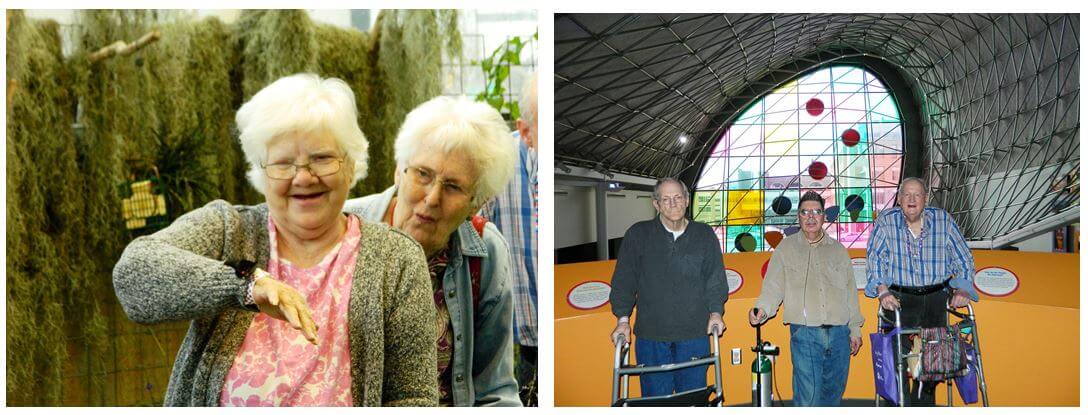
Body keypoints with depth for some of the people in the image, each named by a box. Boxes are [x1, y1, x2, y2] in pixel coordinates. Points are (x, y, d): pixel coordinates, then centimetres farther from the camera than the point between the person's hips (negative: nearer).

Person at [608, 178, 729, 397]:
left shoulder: (705, 235, 8)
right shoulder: (638, 235, 4)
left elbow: (716, 277, 9)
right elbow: (624, 279, 4)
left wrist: (716, 312, -4)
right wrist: (623, 319, -4)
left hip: (695, 334, 1)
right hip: (651, 336, -1)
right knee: (655, 398, 3)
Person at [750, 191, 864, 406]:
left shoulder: (838, 249, 16)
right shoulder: (786, 248, 7)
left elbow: (850, 291, 18)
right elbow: (773, 285, -1)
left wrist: (855, 329, 16)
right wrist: (762, 309, -20)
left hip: (839, 333, 3)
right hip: (805, 333, -3)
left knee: (834, 393, 9)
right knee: (808, 396, -8)